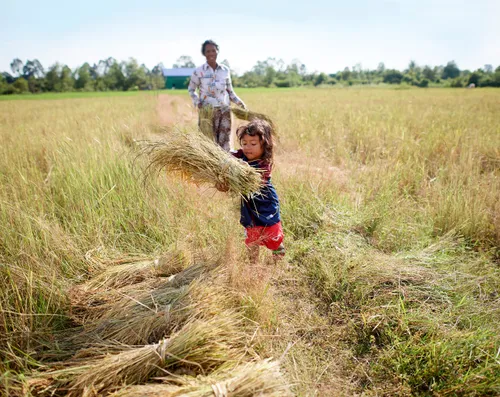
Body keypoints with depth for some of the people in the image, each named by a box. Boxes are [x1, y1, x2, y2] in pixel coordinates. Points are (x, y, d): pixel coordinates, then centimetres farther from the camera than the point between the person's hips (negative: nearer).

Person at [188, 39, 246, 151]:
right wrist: (197, 102, -7)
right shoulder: (199, 71, -2)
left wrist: (239, 102, 0)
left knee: (225, 142, 3)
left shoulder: (225, 70, 5)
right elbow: (191, 89, 9)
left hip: (224, 110, 2)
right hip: (207, 111, -2)